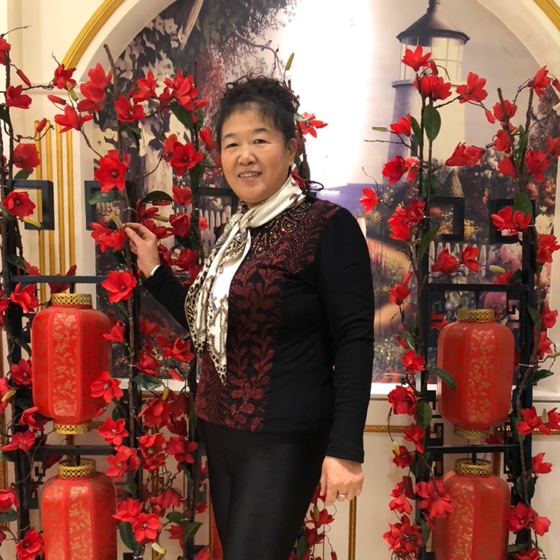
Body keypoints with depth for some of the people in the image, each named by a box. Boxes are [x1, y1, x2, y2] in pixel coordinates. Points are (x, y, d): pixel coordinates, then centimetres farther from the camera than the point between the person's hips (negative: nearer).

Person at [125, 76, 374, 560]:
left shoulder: (328, 226, -13)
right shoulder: (236, 231, 9)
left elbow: (354, 341, -16)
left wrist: (346, 448, -19)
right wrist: (155, 271, 13)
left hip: (283, 441, -8)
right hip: (220, 433, 8)